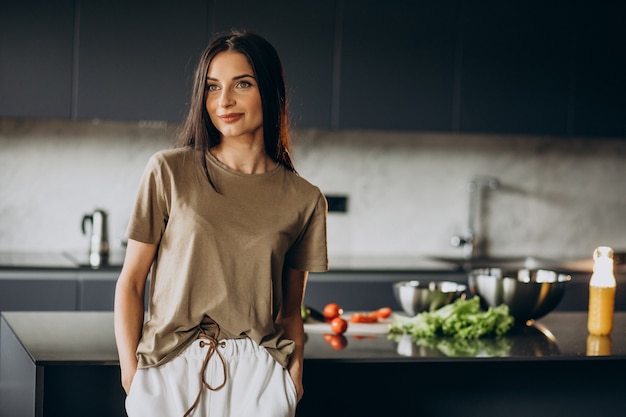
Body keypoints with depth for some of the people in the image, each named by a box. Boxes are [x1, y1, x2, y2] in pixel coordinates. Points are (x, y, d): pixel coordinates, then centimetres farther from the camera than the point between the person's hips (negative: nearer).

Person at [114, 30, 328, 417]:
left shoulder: (303, 200, 3)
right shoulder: (169, 172, -1)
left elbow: (289, 311, 10)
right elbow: (131, 283, 1)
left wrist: (295, 375, -5)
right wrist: (131, 375, -6)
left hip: (257, 376, 1)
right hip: (170, 370, 0)